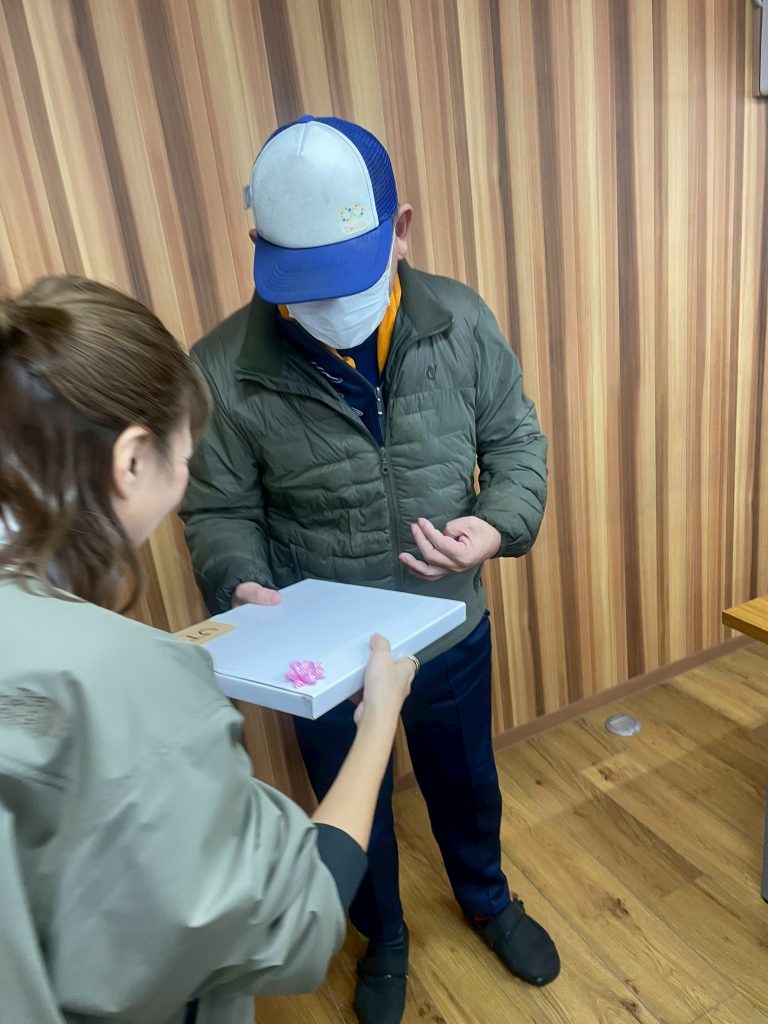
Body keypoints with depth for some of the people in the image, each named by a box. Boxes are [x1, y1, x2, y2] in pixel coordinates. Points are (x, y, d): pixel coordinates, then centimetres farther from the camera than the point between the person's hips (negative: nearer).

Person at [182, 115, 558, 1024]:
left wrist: (498, 524, -22)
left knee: (466, 786, 28)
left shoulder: (461, 321, -14)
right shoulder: (223, 368, -20)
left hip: (451, 633, 2)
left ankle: (487, 901, 63)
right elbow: (219, 512, -9)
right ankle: (383, 939, 59)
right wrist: (243, 585, -28)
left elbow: (516, 441, -3)